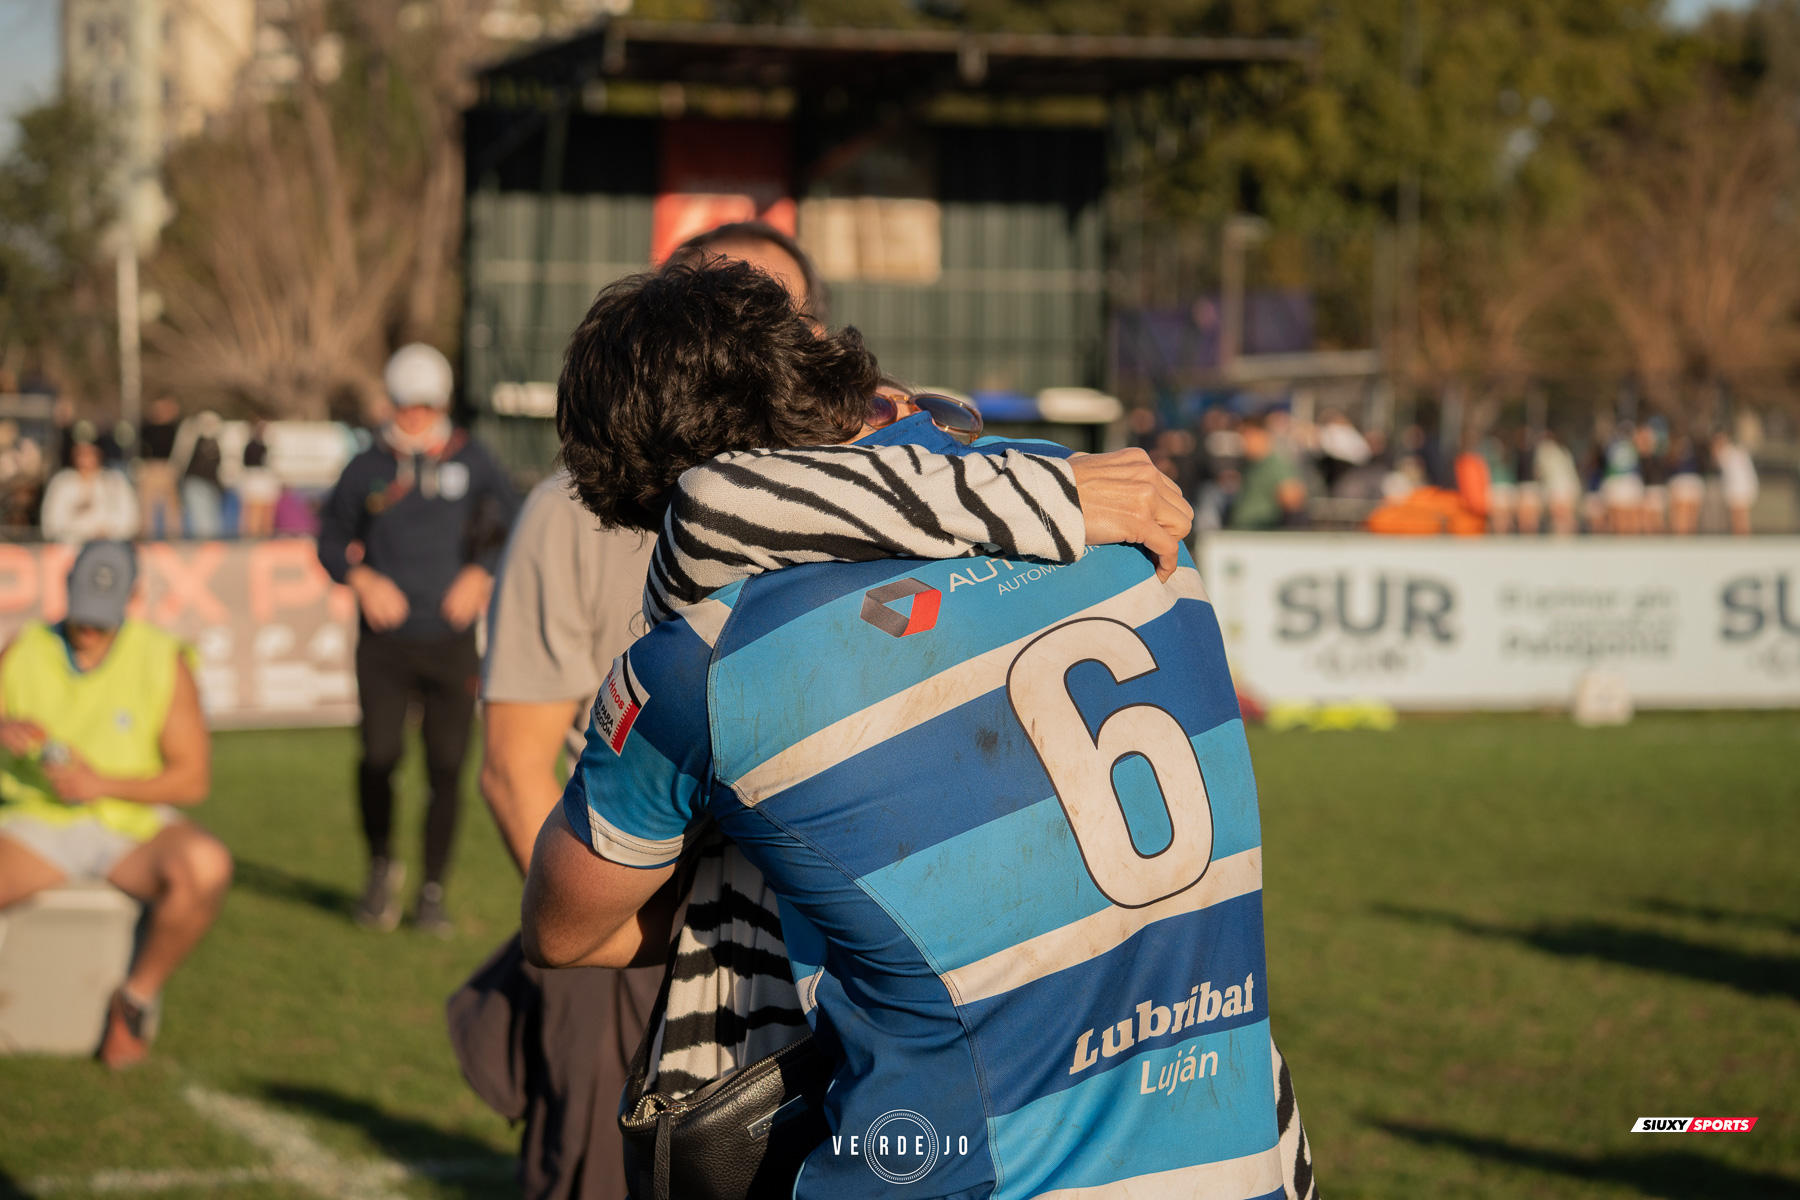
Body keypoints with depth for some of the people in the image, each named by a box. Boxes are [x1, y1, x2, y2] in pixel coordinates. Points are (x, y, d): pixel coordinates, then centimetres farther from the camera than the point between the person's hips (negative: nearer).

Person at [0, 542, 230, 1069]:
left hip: (134, 827, -1)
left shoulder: (165, 663, -4)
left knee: (206, 867, -35)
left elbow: (193, 779, -6)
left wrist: (101, 784, -20)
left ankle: (137, 997, -11)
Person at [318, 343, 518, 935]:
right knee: (378, 758, -12)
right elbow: (331, 537, 12)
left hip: (451, 642, 0)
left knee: (445, 769, -2)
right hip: (386, 644, 0)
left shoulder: (471, 462, 3)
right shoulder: (368, 469, 3)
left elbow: (513, 525, 12)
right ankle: (382, 865, 14)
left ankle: (432, 891, 12)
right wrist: (361, 578, -6)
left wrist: (480, 574, -3)